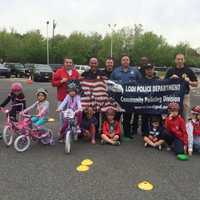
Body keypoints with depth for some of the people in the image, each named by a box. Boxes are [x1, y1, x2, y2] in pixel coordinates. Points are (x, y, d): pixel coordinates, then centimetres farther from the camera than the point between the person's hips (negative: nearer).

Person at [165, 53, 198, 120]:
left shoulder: (189, 71, 3)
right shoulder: (170, 71, 6)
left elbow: (196, 84, 5)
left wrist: (189, 82, -15)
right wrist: (171, 78, -9)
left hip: (185, 96, -1)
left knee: (185, 117, 4)